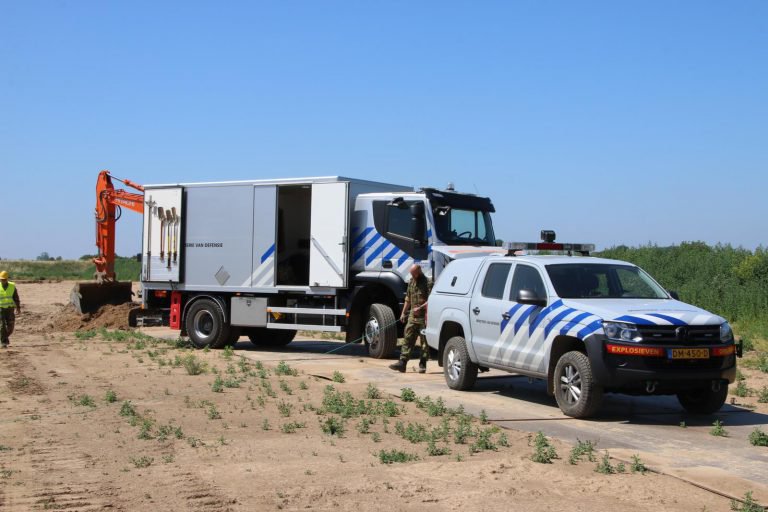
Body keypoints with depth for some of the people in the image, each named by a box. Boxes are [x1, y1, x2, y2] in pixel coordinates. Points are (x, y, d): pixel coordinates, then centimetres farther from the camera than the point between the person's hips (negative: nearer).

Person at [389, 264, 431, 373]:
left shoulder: (427, 283, -10)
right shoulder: (411, 282, 14)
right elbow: (408, 298, 21)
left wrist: (420, 308, -24)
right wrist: (403, 312, 17)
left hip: (423, 317, -7)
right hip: (412, 316, 7)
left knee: (424, 342, 2)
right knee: (407, 339, 2)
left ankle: (422, 365, 8)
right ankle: (402, 363, 1)